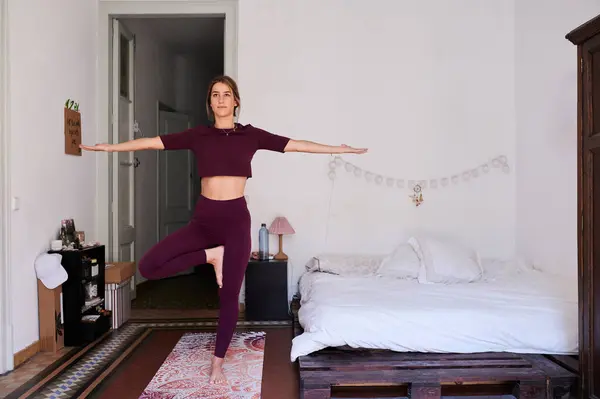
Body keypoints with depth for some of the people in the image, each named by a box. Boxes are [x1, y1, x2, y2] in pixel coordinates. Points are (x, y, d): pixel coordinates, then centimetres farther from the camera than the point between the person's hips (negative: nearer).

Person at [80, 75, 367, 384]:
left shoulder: (251, 135, 4)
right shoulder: (197, 135, 7)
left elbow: (295, 145, 3)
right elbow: (152, 142, 8)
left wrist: (338, 149, 1)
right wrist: (109, 147, 7)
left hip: (235, 219, -2)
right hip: (203, 218, 2)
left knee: (229, 295, 4)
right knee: (148, 266, -9)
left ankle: (217, 363, 22)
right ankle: (210, 255, 7)